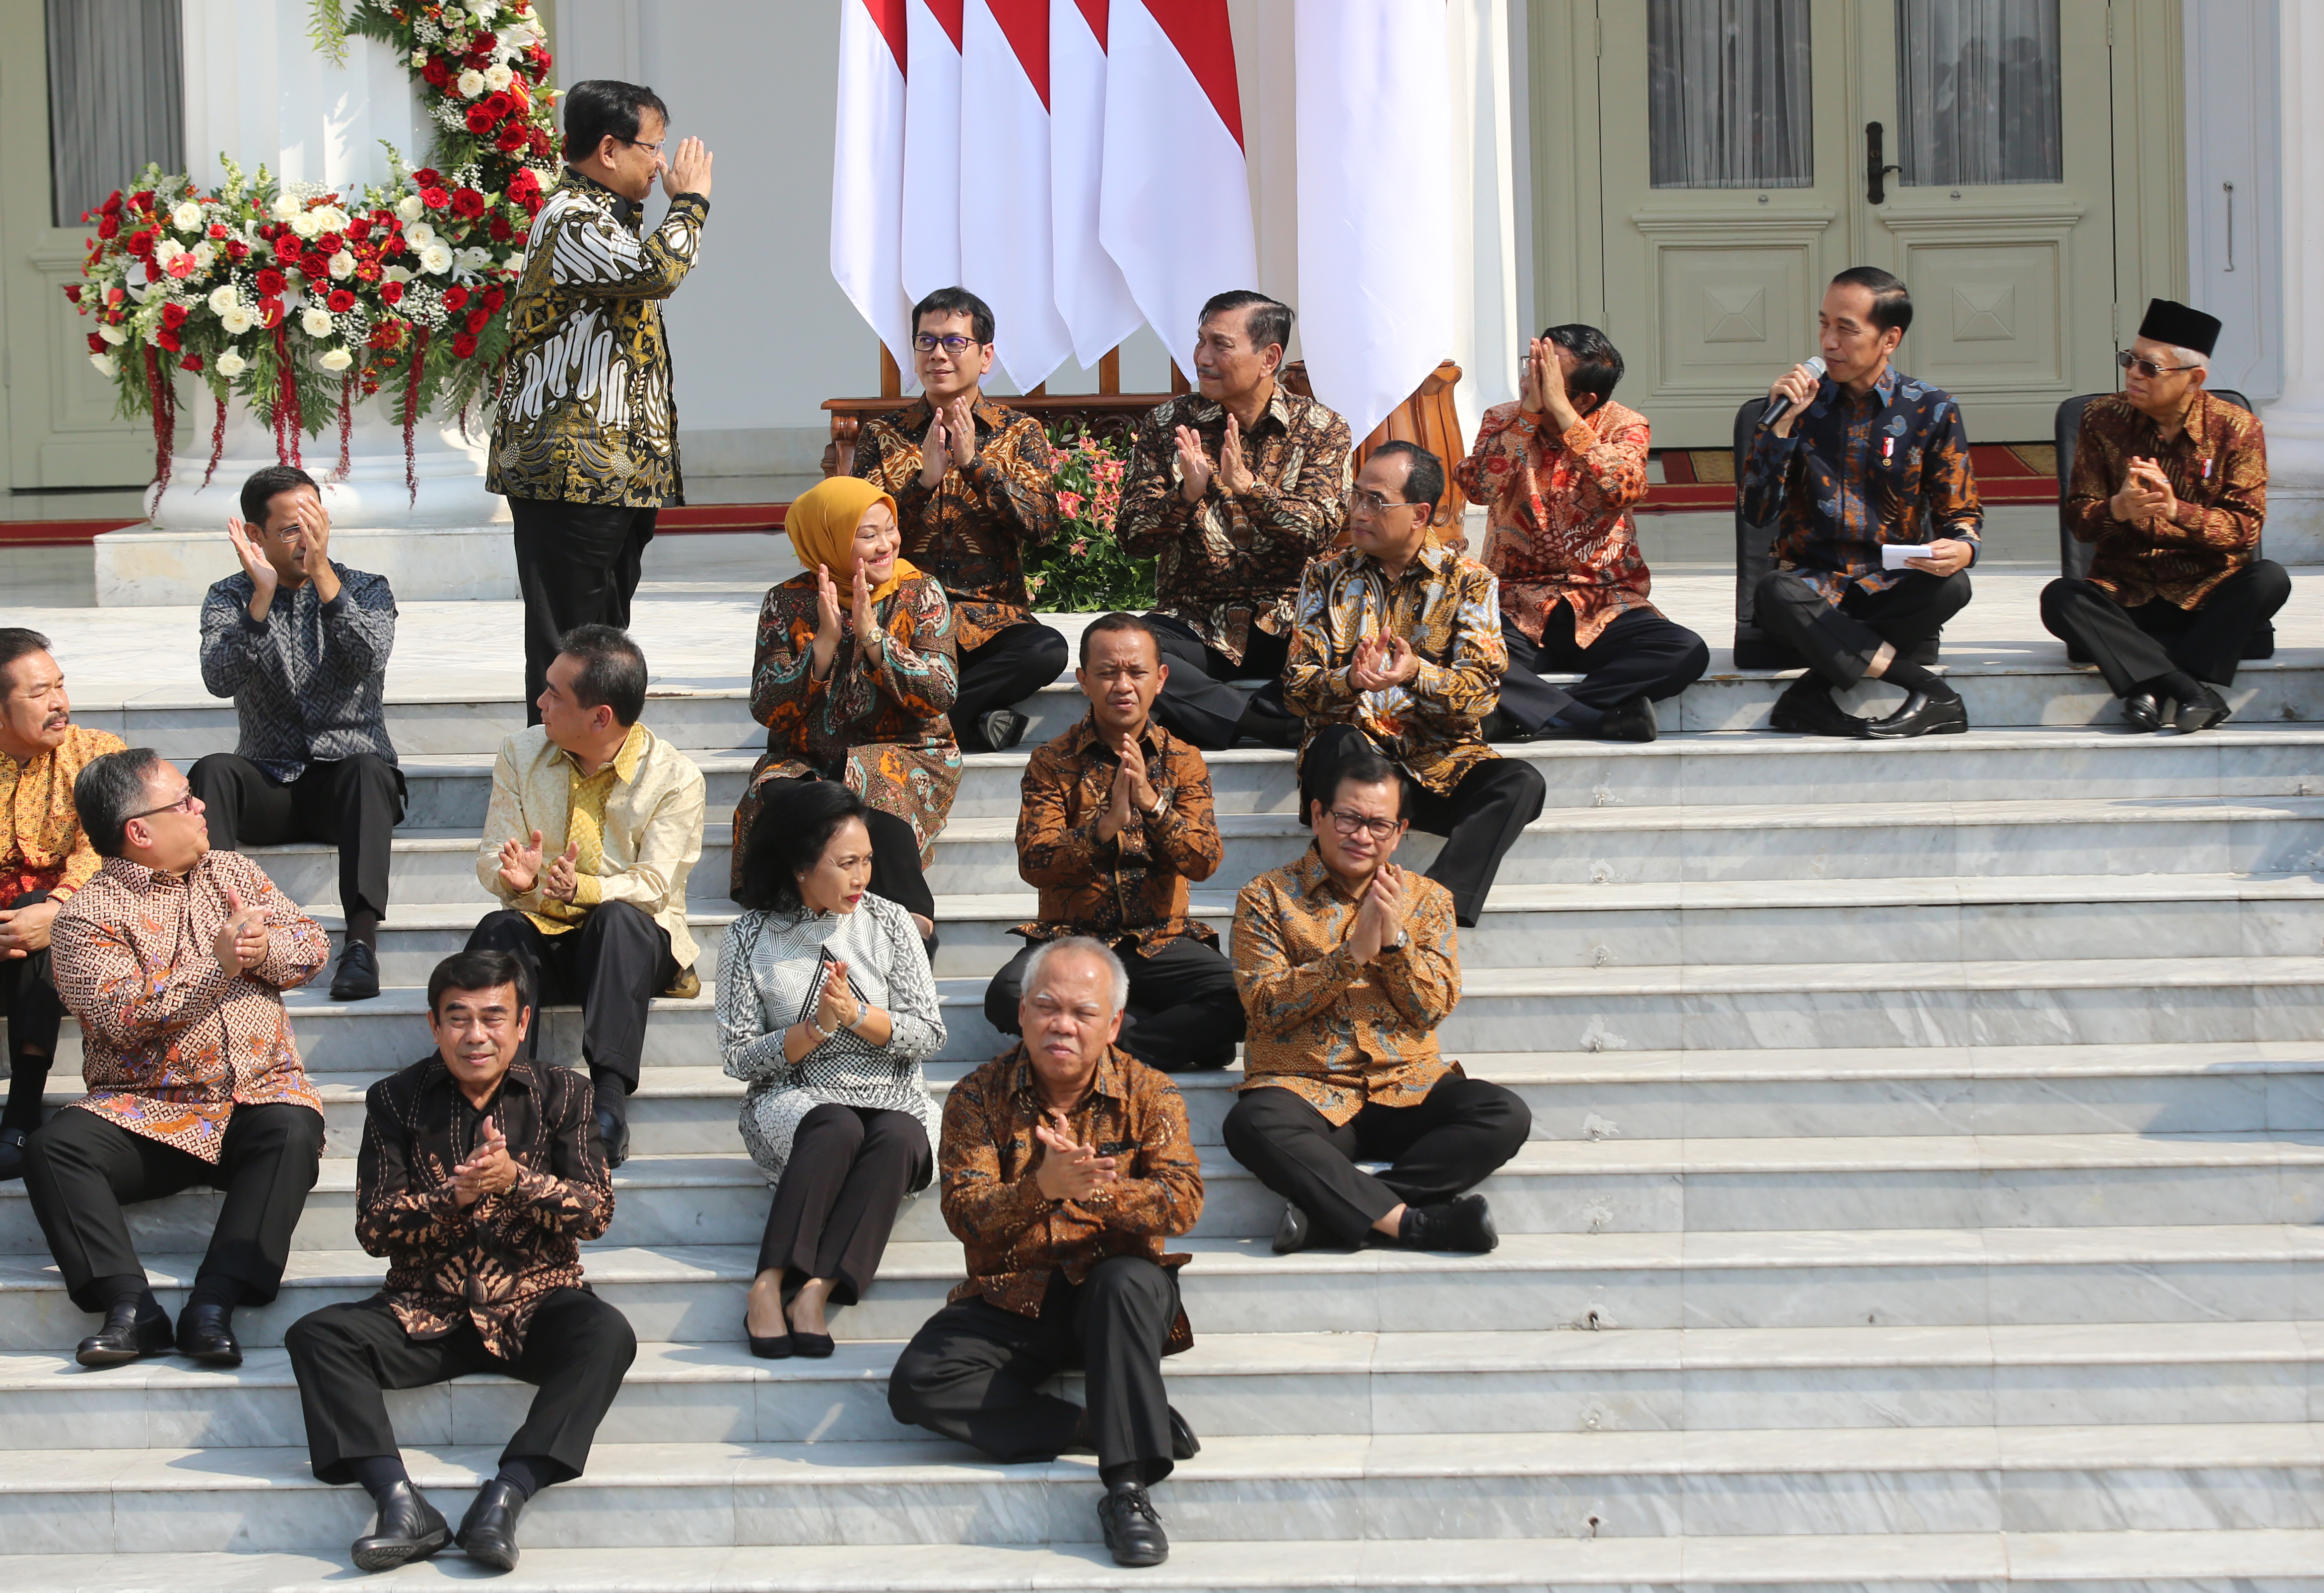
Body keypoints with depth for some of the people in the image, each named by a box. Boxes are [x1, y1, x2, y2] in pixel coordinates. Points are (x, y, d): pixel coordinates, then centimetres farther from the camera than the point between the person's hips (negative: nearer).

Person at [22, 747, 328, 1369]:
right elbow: (126, 1018, -15)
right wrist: (220, 965, -19)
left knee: (294, 1130, -32)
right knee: (54, 1147, -29)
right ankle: (131, 1310, -35)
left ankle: (213, 1306, -37)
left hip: (257, 1093, 2)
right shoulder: (87, 917, -2)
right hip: (146, 1110, -2)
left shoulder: (231, 872, 16)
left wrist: (266, 950, -10)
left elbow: (313, 945, 12)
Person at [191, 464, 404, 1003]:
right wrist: (262, 596, -22)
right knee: (212, 772, -31)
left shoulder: (366, 589, 6)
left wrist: (323, 576, -22)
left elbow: (370, 660, -16)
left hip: (345, 775, -1)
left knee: (369, 769, -36)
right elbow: (220, 680, -13)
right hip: (270, 782, 1)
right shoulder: (230, 598, 6)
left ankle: (362, 941, -48)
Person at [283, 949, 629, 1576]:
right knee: (317, 1335, -24)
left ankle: (504, 1499, -39)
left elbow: (596, 1212, -3)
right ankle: (402, 1504, -36)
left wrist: (516, 1180, -21)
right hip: (425, 1312, 1)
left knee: (607, 1335, -33)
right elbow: (373, 1229, -1)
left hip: (531, 1306, -1)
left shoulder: (561, 1094, 6)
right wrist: (453, 1197, -19)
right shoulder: (395, 1100, 6)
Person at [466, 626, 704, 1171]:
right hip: (541, 933, 3)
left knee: (619, 920, -38)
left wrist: (583, 888, -34)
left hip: (632, 941, -3)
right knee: (498, 931, -32)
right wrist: (513, 876, -22)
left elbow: (653, 885, -14)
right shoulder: (522, 754, 6)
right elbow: (492, 855, 4)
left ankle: (609, 1101, -44)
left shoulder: (675, 777, -7)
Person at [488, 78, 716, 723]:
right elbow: (657, 271, -28)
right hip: (573, 472, -11)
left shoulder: (604, 215, 21)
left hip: (615, 471, 11)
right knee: (566, 641, -8)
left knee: (605, 634, 14)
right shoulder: (570, 220, -14)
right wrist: (689, 199, -14)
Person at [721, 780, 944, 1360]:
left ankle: (817, 1290, -44)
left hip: (893, 1099, 2)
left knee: (896, 1139, -34)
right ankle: (770, 1286, -43)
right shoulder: (753, 938, 1)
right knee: (837, 1129, -36)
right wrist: (816, 1028, -15)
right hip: (793, 1099, -2)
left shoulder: (888, 922, 6)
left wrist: (857, 1015, -14)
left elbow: (929, 1035, 2)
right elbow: (739, 1057, -1)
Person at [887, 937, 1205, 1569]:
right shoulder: (978, 1098, 0)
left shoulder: (1149, 1093, 1)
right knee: (917, 1384, -25)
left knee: (1129, 1280, -38)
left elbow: (1181, 1204, -12)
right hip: (1012, 1301, 1)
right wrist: (1042, 1189, -32)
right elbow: (967, 1218, -11)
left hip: (1115, 1300, -1)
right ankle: (1108, 1426, -20)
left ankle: (1129, 1484, -35)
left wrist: (1096, 1189, -31)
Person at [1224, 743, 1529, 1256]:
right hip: (1306, 1091, -3)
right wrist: (1354, 952, -14)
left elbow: (1434, 1008, 5)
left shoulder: (1427, 900, 14)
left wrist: (1395, 939, -11)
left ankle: (1329, 1216, -29)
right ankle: (1412, 1222, -34)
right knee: (1252, 1124, -36)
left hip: (1407, 1089, 3)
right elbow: (1268, 1008, -6)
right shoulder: (1268, 898, 5)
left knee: (1506, 1115, -26)